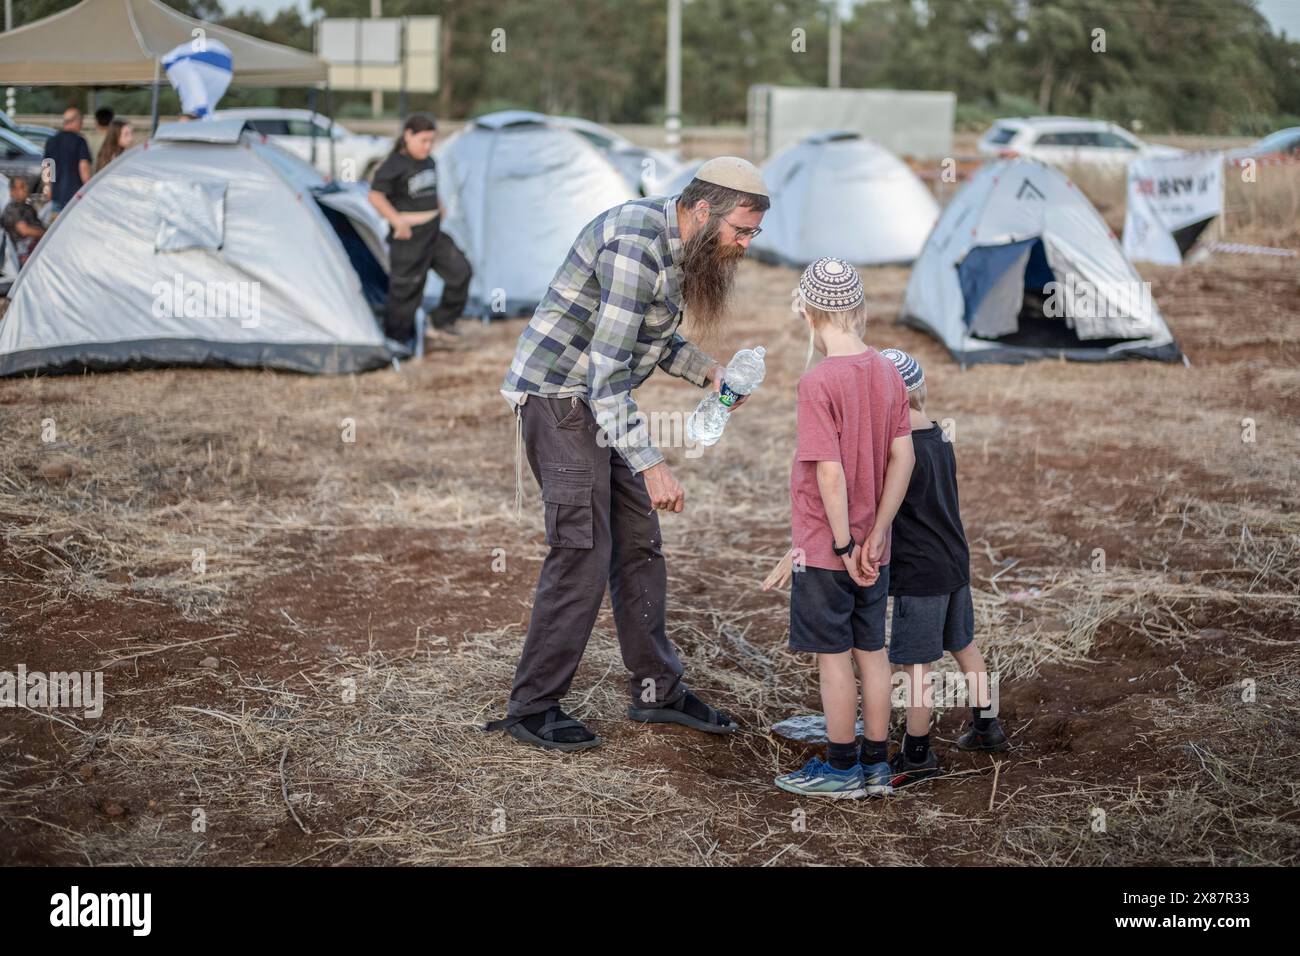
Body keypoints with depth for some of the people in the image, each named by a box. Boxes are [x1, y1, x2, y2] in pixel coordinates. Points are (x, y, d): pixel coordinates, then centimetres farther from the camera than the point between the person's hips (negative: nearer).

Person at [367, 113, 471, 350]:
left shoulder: (429, 162, 8)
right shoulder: (394, 165, -15)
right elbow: (376, 196, -18)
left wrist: (440, 207, 12)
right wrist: (398, 221, -22)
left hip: (434, 233, 8)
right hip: (409, 237, -8)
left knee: (460, 271, 4)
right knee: (406, 289, -1)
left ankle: (440, 324, 15)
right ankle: (395, 339, 14)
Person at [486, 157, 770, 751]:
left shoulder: (679, 243, 6)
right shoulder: (635, 246, -26)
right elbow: (608, 368, -29)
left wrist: (707, 372, 4)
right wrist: (650, 464, -31)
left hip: (603, 402, 10)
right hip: (558, 395, -10)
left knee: (639, 545, 12)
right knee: (582, 553, -11)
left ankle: (656, 691, 22)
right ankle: (531, 708, -1)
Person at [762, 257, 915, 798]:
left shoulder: (818, 383, -19)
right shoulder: (887, 374, 1)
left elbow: (830, 474, -23)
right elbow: (902, 458, 1)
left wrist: (843, 545, -15)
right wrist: (876, 533, 3)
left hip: (826, 548, -7)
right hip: (872, 550, 7)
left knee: (833, 657, 4)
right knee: (871, 651, 14)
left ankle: (841, 770, 15)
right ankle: (876, 767, 22)